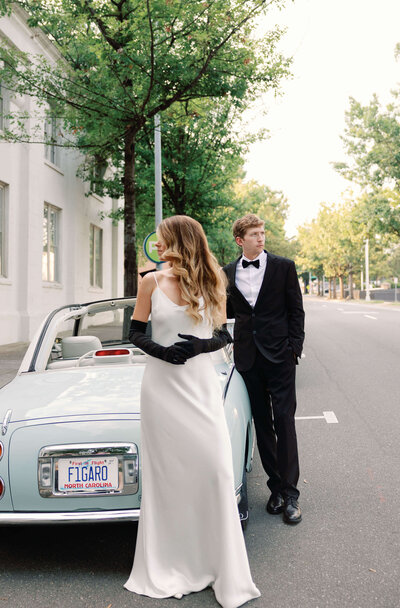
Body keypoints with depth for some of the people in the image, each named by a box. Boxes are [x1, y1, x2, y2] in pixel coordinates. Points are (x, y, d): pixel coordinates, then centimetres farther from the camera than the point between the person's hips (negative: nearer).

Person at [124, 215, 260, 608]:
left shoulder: (211, 283, 2)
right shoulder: (152, 282, 2)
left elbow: (223, 335, 7)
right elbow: (135, 333, 7)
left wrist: (199, 345, -13)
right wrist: (160, 351, -12)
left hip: (200, 384, 0)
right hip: (162, 384, 0)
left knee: (214, 469, -4)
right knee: (169, 473, 4)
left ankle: (225, 574, 11)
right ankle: (173, 569, 20)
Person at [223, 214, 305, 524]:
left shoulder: (283, 266, 1)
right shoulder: (229, 273, 8)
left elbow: (296, 310, 1)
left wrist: (294, 348, -7)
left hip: (279, 355, -3)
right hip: (248, 356, 3)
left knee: (284, 421, -3)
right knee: (262, 424, 8)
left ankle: (290, 493, 5)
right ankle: (276, 487, 19)